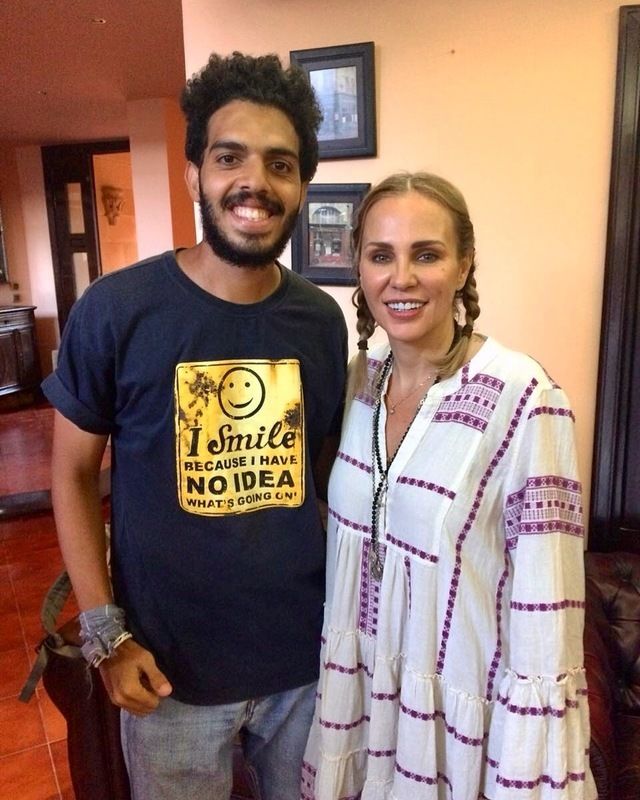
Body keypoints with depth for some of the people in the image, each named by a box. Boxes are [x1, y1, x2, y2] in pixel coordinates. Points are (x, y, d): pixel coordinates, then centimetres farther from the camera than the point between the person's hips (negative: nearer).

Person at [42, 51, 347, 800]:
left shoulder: (321, 318, -4)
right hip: (170, 662, -2)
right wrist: (105, 633, -9)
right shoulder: (116, 308, -15)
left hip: (306, 651, 3)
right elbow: (73, 475, -6)